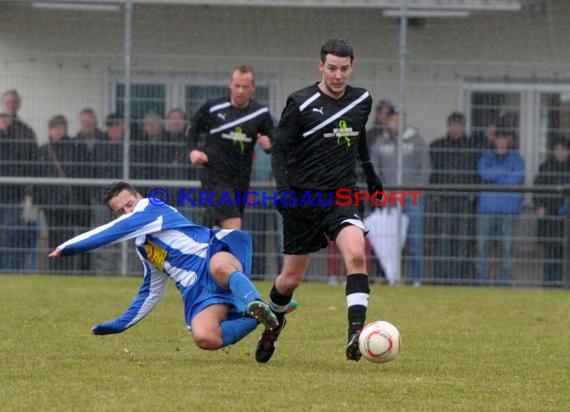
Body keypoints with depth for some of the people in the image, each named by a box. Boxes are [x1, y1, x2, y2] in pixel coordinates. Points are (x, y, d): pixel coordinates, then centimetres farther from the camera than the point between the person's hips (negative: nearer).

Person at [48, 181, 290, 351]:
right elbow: (151, 292, 41)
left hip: (215, 253, -7)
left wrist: (68, 247, 10)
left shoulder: (154, 209, 8)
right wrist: (121, 324, 44)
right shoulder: (143, 249, 31)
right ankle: (260, 318, -21)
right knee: (204, 338, -29)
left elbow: (112, 232, 2)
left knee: (220, 266, -48)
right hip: (198, 292, 7)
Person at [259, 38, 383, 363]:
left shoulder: (362, 101, 4)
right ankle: (273, 323, 36)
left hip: (342, 196, 2)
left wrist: (370, 171, 31)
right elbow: (280, 150, -5)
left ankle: (357, 331, -31)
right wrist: (284, 189, -18)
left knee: (356, 255, -26)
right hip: (303, 199, -2)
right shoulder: (301, 104, -9)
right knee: (291, 278, 5)